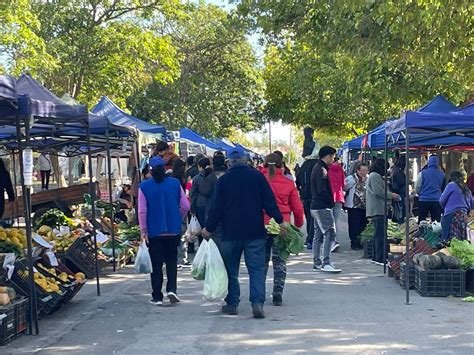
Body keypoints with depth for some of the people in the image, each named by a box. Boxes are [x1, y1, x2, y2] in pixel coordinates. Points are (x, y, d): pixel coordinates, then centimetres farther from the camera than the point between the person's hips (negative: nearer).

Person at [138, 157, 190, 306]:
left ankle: (157, 297, 10)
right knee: (172, 260, 15)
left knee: (156, 264, 6)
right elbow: (185, 206, -1)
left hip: (154, 231, -1)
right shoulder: (175, 183, -2)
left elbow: (142, 211, -9)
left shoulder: (144, 186, -7)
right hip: (173, 230, 2)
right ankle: (171, 289, 0)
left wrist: (143, 230, -2)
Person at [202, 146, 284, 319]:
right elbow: (269, 201, -2)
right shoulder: (257, 176, -1)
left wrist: (209, 228, 10)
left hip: (231, 233, 0)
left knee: (231, 270, 11)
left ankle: (232, 304, 15)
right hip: (255, 233, 0)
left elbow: (216, 207, 0)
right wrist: (279, 220, 5)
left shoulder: (223, 180, -1)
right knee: (257, 269, 2)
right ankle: (258, 303, -10)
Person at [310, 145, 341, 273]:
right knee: (330, 233, -11)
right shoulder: (321, 170, -14)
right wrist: (331, 202, -10)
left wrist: (330, 201, 15)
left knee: (318, 235, 11)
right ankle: (326, 263, -14)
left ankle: (317, 263, 14)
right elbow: (322, 190, -22)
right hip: (323, 207, -11)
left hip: (316, 207, 11)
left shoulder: (317, 168, 17)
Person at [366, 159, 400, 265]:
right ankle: (380, 258, -13)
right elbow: (378, 191, -20)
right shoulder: (375, 176, -11)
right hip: (378, 209, -12)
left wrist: (390, 194, 18)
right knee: (380, 234, -12)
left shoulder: (374, 176, 24)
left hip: (377, 209, 12)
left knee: (378, 233, 14)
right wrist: (391, 195, -9)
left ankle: (376, 257, 18)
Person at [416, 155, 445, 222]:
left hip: (424, 200, -2)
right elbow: (443, 188, 17)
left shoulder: (423, 173, -4)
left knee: (421, 222, 5)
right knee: (437, 223, 4)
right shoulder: (442, 174, 4)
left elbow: (418, 187, 2)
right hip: (437, 200, 2)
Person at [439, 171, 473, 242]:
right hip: (463, 216, 7)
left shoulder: (451, 185, 3)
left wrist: (446, 207, 23)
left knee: (448, 240, -12)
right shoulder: (467, 190, 22)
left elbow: (442, 201, 4)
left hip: (452, 215, -7)